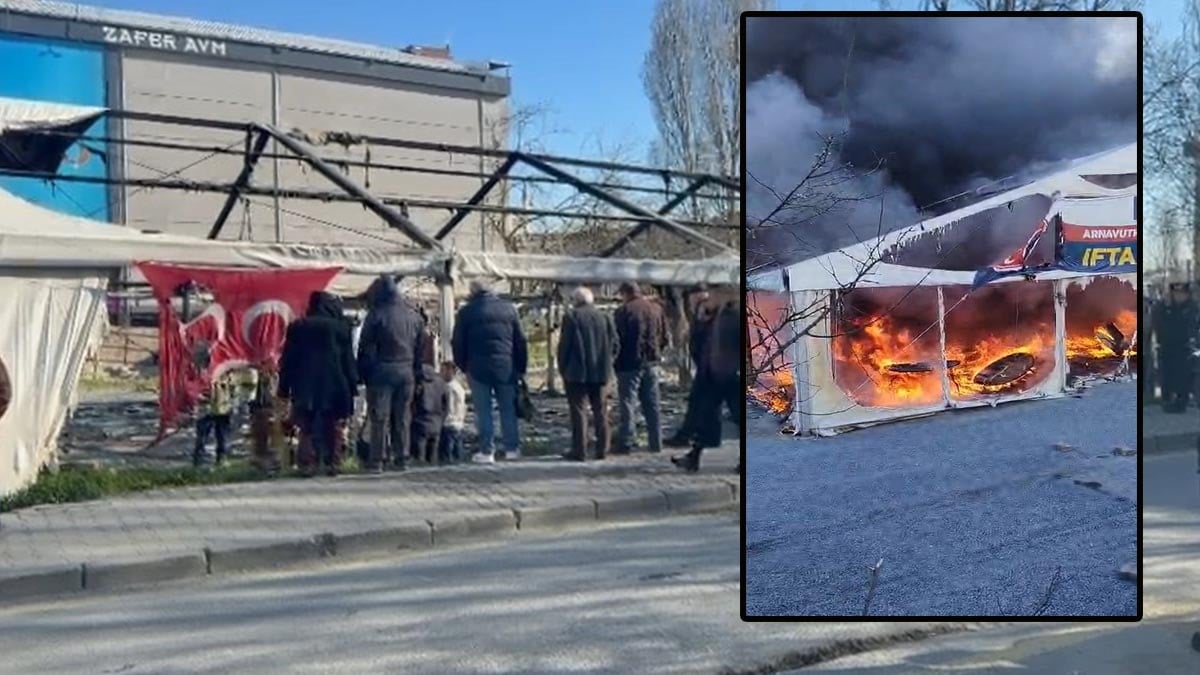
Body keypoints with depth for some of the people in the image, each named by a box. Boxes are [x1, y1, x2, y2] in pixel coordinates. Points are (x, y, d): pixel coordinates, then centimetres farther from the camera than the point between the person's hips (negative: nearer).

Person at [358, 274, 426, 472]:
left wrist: (363, 374, -2)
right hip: (406, 372, 5)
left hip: (382, 371, -5)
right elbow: (421, 346, 13)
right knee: (402, 417, 11)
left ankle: (376, 461, -2)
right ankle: (401, 458, 14)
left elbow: (365, 348, -8)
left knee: (379, 418, -1)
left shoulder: (376, 315, -8)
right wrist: (417, 371, 16)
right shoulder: (413, 315, 9)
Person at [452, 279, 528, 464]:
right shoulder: (508, 308, 6)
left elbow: (458, 343, -1)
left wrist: (463, 366, 12)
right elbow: (520, 341, 7)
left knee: (483, 411, 2)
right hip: (506, 368, 3)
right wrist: (521, 368, 12)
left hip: (478, 368, -2)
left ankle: (486, 451, 2)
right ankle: (512, 448, 15)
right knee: (508, 408, 12)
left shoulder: (466, 312, -1)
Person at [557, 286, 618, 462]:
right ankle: (602, 449, 12)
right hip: (601, 373, 4)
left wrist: (562, 368, 3)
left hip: (577, 373, -4)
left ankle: (579, 451, -4)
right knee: (600, 411, 10)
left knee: (578, 410, -2)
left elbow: (564, 345, -7)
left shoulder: (571, 317, -6)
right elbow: (614, 344, 7)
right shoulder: (605, 317, 7)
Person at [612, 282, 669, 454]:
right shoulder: (657, 309, 6)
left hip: (630, 363, -5)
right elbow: (664, 337, 10)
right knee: (652, 404, 12)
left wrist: (615, 358, 2)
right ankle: (656, 443, 14)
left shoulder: (624, 311, -11)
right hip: (651, 362, 5)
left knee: (627, 403, -1)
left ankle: (625, 443, -3)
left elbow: (616, 338, -10)